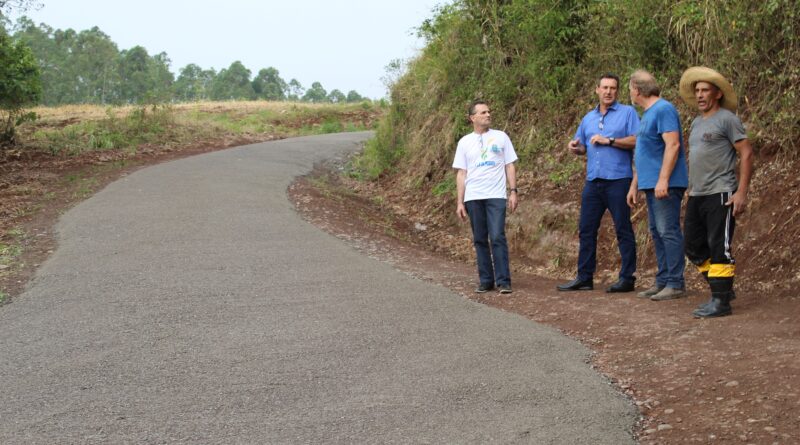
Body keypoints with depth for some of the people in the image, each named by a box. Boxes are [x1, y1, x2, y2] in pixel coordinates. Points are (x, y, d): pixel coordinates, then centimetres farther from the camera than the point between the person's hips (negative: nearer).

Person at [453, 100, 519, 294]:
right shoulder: (464, 142, 10)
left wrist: (513, 191, -2)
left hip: (496, 196, -2)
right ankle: (486, 281, 12)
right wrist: (459, 202, 4)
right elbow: (461, 173, 10)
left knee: (497, 238, -11)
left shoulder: (501, 137, 7)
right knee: (480, 240, 5)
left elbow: (510, 166, 8)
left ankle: (503, 281, -9)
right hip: (473, 198, 2)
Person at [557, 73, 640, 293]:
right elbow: (582, 147, 22)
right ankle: (584, 277, 12)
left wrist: (609, 141, -14)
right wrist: (575, 148, -1)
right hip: (593, 182, 6)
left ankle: (627, 278, 1)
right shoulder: (588, 118, 18)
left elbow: (637, 140, -10)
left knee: (623, 230, -2)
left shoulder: (627, 112, 1)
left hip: (618, 181, -6)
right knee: (586, 230, 6)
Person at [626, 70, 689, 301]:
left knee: (668, 232, -9)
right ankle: (662, 281, 16)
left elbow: (673, 145, -20)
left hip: (665, 185, -10)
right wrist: (634, 185, 24)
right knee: (657, 233, 11)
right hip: (651, 185, 10)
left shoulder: (663, 109, -11)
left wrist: (663, 180, -25)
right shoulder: (647, 114, 20)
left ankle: (675, 284, -7)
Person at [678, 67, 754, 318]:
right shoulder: (696, 123, 17)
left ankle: (721, 301, -3)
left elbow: (746, 154, -10)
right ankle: (723, 288, 24)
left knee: (719, 248, -8)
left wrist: (741, 192, -16)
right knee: (694, 248, 11)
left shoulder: (727, 119, -6)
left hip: (720, 194, -9)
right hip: (696, 196, 9)